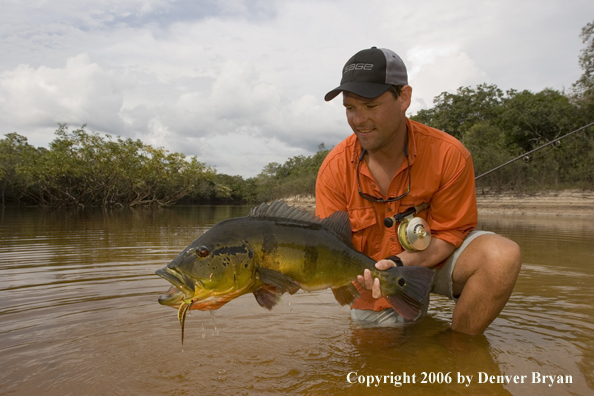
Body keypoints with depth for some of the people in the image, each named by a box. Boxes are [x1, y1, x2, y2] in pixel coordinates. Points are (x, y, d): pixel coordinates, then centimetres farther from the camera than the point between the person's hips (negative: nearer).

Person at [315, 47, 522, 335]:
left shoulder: (448, 155, -21)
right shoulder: (334, 168, -17)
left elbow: (449, 233, -16)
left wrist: (398, 263, -33)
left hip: (434, 258, -1)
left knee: (502, 256, -27)